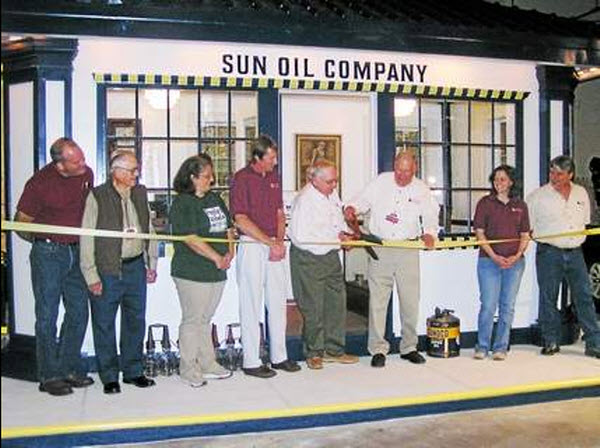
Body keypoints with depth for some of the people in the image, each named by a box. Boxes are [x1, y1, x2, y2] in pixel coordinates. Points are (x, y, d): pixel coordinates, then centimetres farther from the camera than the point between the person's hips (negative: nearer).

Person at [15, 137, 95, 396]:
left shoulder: (86, 174, -1)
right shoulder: (39, 183, -15)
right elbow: (21, 223, -5)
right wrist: (43, 242, 2)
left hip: (76, 252, 5)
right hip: (48, 253, -5)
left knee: (79, 313, 9)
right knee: (47, 316, 1)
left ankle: (70, 368, 24)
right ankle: (49, 376, 12)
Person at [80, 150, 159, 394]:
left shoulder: (140, 194, 8)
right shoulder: (97, 196, -9)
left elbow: (148, 229, 15)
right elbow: (87, 239, -9)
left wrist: (152, 263, 12)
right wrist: (92, 275, -11)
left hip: (136, 267, 5)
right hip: (107, 270, -5)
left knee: (136, 321, 13)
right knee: (105, 324, 5)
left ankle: (133, 370, 27)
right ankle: (109, 376, 19)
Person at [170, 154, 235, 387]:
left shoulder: (215, 199, 13)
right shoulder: (182, 203, -11)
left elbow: (228, 227, 17)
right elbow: (191, 239, -18)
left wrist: (229, 252, 0)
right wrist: (217, 258, -17)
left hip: (217, 271, 7)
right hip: (192, 273, -7)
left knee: (205, 320, 16)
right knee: (192, 320, 1)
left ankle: (207, 364, 25)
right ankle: (188, 369, 14)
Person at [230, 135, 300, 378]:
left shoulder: (274, 177, 12)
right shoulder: (242, 178, -9)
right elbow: (241, 220, -14)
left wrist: (280, 241, -1)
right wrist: (270, 242, -14)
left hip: (275, 246, 7)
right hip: (251, 246, -7)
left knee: (278, 302, 11)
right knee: (251, 305, 0)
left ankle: (279, 356, 23)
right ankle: (251, 362, 9)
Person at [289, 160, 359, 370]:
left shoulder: (332, 194, 7)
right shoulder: (305, 200, -19)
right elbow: (301, 236, -25)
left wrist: (344, 232, 1)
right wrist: (337, 236, -20)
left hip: (331, 256, 8)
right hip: (308, 259, -8)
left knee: (337, 303, 10)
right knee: (313, 308, 1)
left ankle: (334, 349, 22)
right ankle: (314, 353, 16)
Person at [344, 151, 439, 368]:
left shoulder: (422, 190, 7)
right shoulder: (381, 181, 5)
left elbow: (430, 215, 4)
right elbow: (363, 200, 9)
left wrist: (429, 234, -15)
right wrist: (351, 208, -13)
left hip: (408, 250, 1)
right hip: (379, 249, -1)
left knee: (410, 301, 6)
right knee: (377, 300, -3)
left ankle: (409, 347, 22)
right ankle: (378, 349, 7)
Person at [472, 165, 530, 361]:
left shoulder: (520, 205, 10)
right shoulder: (485, 203, 2)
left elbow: (525, 236, 11)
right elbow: (479, 233, -2)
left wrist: (517, 255, -6)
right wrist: (494, 256, -12)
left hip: (514, 262, 3)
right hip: (489, 261, -2)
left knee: (507, 306, 5)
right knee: (488, 305, -4)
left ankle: (500, 348, 15)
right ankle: (482, 347, 10)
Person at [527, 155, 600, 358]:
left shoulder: (581, 193, 11)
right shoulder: (538, 196, -1)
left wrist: (579, 239, 15)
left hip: (575, 252, 3)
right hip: (549, 252, -3)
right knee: (548, 298, 1)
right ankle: (551, 341, 12)